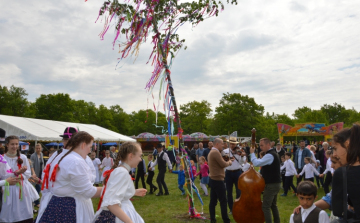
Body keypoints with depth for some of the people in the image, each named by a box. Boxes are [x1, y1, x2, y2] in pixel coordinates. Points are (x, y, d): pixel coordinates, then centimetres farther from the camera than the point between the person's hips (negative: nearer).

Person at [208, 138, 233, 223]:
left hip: (212, 179, 10)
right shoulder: (216, 152, -18)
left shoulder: (211, 152, 14)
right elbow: (223, 164, -17)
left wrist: (226, 162, 5)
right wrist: (229, 162, 0)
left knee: (213, 200, 12)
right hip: (217, 179, -10)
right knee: (223, 201, -1)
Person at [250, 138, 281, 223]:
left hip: (271, 184, -11)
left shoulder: (270, 155, -20)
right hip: (275, 183, 11)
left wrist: (252, 153, -17)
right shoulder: (273, 153, 14)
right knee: (273, 205, 20)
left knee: (266, 207, -8)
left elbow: (256, 163, -29)